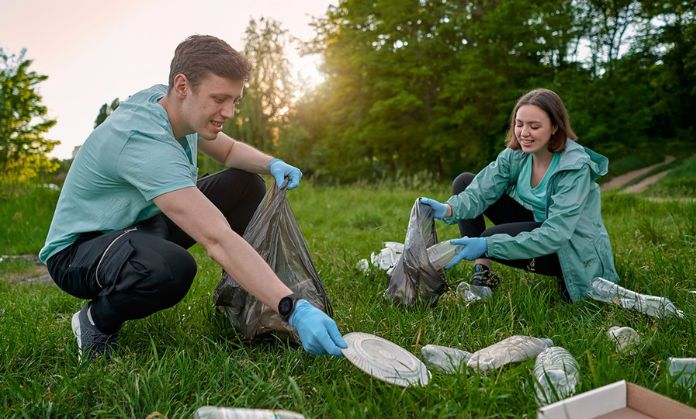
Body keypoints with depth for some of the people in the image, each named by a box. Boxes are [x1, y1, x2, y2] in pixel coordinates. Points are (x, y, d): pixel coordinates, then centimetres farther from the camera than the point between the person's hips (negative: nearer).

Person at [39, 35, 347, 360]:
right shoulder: (143, 139, -34)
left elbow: (229, 150, 11)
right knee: (173, 268, -43)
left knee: (247, 185, -2)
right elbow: (218, 239, -43)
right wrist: (294, 309, -46)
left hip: (144, 223, 9)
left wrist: (272, 164, -12)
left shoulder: (162, 99, -6)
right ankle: (96, 320, -10)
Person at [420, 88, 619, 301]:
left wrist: (487, 245, -44)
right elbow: (479, 192, -18)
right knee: (463, 182, -7)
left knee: (494, 237, -33)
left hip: (576, 249, -6)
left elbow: (555, 235, -35)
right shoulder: (515, 154, -9)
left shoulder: (576, 167, -27)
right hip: (536, 224, 6)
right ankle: (482, 273, -12)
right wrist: (449, 209, -41)